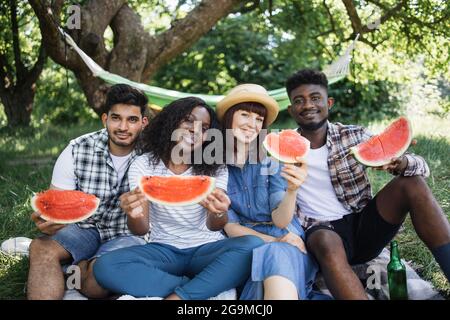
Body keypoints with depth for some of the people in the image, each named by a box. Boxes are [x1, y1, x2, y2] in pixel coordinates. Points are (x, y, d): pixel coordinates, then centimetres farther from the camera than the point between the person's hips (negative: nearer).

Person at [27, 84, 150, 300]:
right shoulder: (77, 150, -9)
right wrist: (47, 221, -32)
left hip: (129, 233, -1)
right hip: (84, 227, 2)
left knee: (98, 272, -31)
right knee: (41, 248, -28)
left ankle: (78, 266, -1)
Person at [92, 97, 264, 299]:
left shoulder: (215, 169, -1)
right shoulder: (143, 165, -1)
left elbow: (214, 226, -15)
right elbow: (141, 229, -9)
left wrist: (218, 214, -41)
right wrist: (136, 216, -34)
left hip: (207, 248, 0)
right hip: (164, 250, 1)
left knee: (252, 246, -31)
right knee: (105, 267, -27)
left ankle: (177, 296, -26)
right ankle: (198, 290, -22)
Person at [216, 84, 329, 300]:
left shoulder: (272, 162, 2)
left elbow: (280, 221, -7)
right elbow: (228, 226, 0)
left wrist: (292, 190, -27)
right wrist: (271, 241, -14)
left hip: (286, 242, 1)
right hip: (244, 245, -1)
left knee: (277, 257, -34)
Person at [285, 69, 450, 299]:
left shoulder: (354, 136, 2)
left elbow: (421, 167, -2)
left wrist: (399, 162, -26)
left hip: (364, 225, 2)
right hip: (321, 231, -2)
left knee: (412, 183, -20)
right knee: (327, 245, -38)